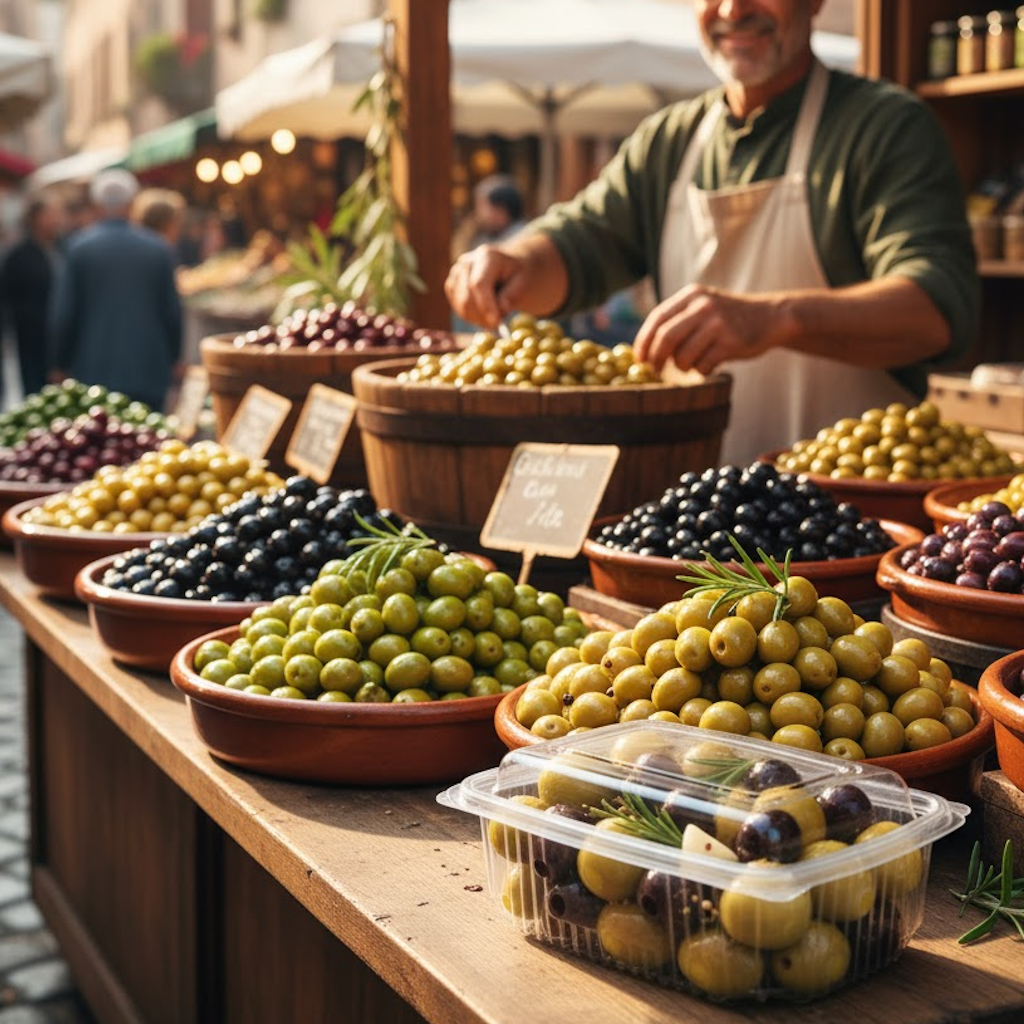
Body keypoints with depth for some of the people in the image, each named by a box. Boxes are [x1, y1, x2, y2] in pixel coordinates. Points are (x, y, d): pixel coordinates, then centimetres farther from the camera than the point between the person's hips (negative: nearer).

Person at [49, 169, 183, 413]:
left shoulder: (78, 246, -3)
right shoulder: (159, 248, 1)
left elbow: (63, 313, -1)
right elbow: (172, 310, 6)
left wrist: (62, 365, 9)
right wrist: (172, 360, 18)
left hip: (92, 372, -1)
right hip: (149, 373, 1)